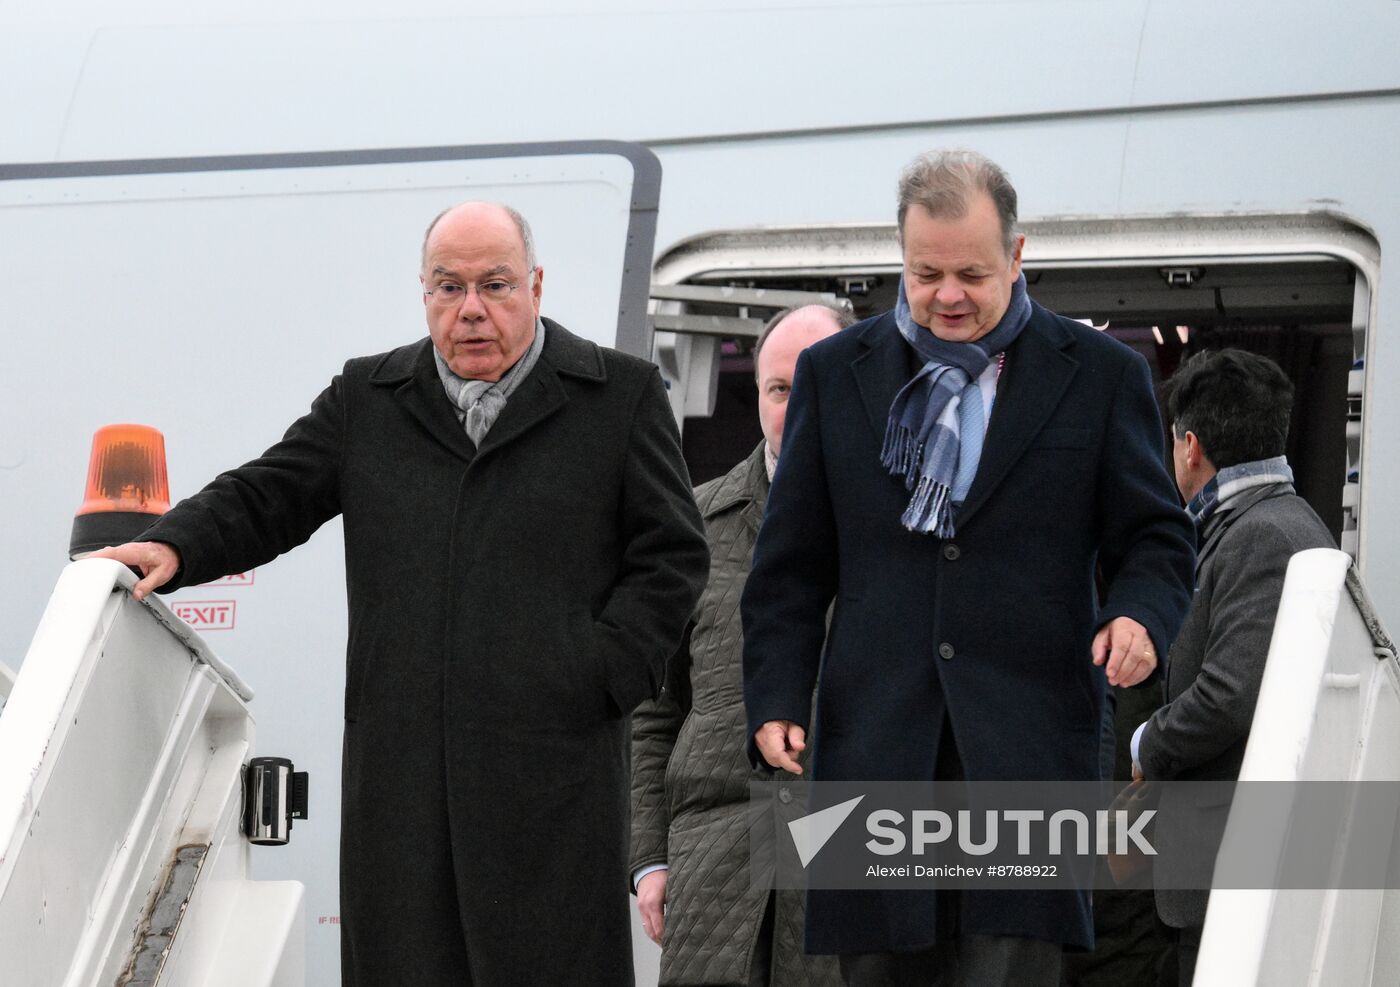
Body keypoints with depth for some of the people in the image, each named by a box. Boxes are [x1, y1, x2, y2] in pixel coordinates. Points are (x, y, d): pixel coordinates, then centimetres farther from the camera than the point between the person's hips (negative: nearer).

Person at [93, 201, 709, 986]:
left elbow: (673, 554, 7)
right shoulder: (367, 398, 17)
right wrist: (176, 547, -6)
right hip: (399, 766, 3)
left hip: (552, 768, -2)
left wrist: (601, 676, -4)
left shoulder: (622, 395, 9)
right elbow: (266, 499, 14)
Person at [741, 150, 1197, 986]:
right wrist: (776, 697, 2)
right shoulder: (835, 372, 13)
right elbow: (792, 564, 13)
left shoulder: (1102, 374, 7)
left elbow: (1156, 539, 8)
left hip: (1027, 740, -2)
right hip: (875, 743, 2)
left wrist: (1141, 615, -14)